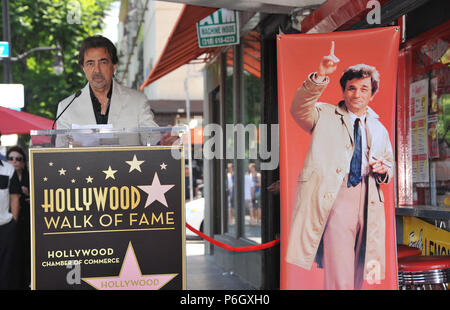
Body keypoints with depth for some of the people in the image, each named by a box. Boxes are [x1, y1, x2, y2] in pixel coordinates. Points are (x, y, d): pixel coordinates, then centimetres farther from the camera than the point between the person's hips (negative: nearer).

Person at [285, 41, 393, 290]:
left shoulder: (379, 130, 22)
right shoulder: (325, 116, 9)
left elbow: (389, 165, 29)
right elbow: (300, 109, -10)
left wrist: (383, 169, 4)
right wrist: (320, 77, -25)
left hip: (368, 204, 4)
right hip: (334, 200, -4)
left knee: (358, 275, 3)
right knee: (339, 278, -12)